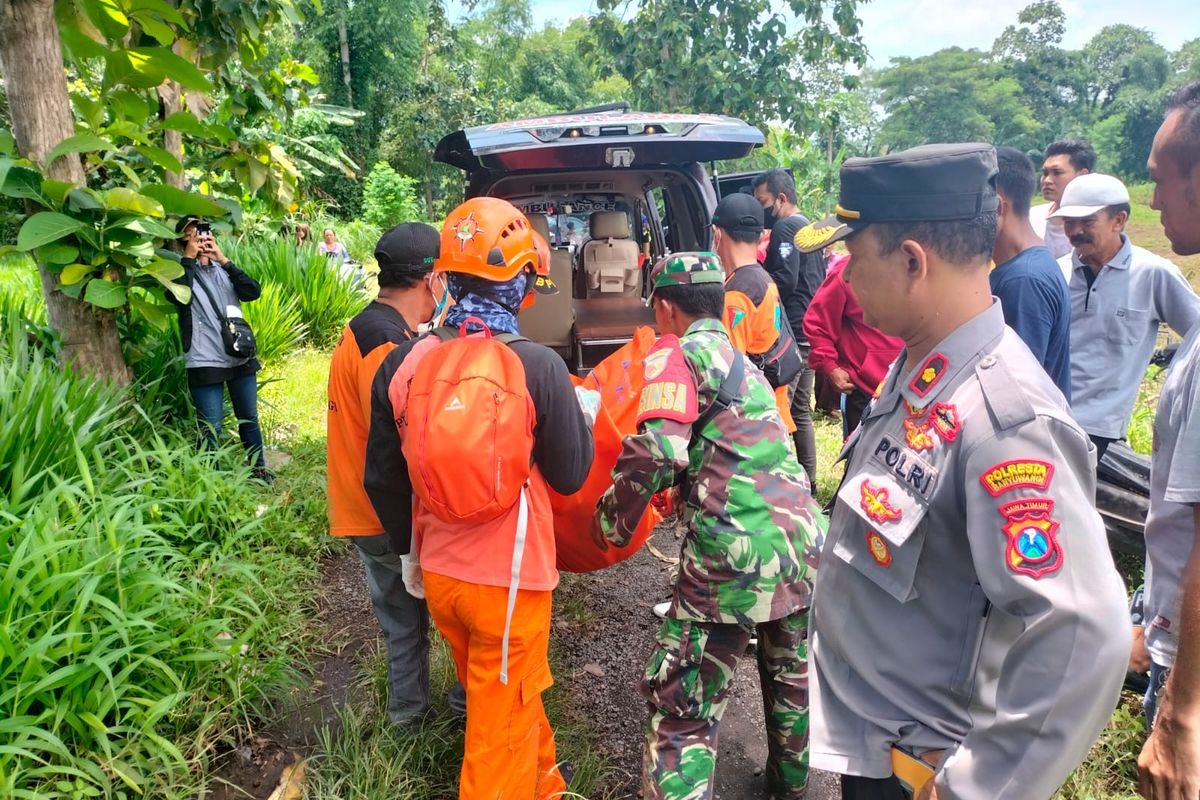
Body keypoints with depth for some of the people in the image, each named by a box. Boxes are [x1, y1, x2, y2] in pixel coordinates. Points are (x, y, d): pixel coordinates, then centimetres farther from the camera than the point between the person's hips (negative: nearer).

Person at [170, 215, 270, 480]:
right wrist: (189, 257, -16)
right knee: (211, 428, 1)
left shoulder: (222, 269, 10)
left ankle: (258, 467, 32)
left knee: (249, 418, 16)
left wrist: (223, 259, -11)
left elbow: (253, 292, -7)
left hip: (240, 358, 4)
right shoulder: (182, 271, -1)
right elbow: (179, 298, -24)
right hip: (205, 363, -4)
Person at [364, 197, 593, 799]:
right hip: (509, 577, -5)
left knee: (499, 695, 28)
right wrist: (584, 416, 10)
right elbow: (570, 476, -9)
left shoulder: (402, 364, -7)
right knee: (502, 720, 14)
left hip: (437, 573, 6)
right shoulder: (537, 366, -20)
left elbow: (383, 479, 2)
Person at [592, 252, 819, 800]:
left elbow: (654, 452, -18)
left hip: (734, 555, -9)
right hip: (800, 539, 9)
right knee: (791, 675, 28)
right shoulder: (740, 359, 20)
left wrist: (611, 525, -5)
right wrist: (679, 492, 35)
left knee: (682, 707, 4)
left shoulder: (679, 354, -5)